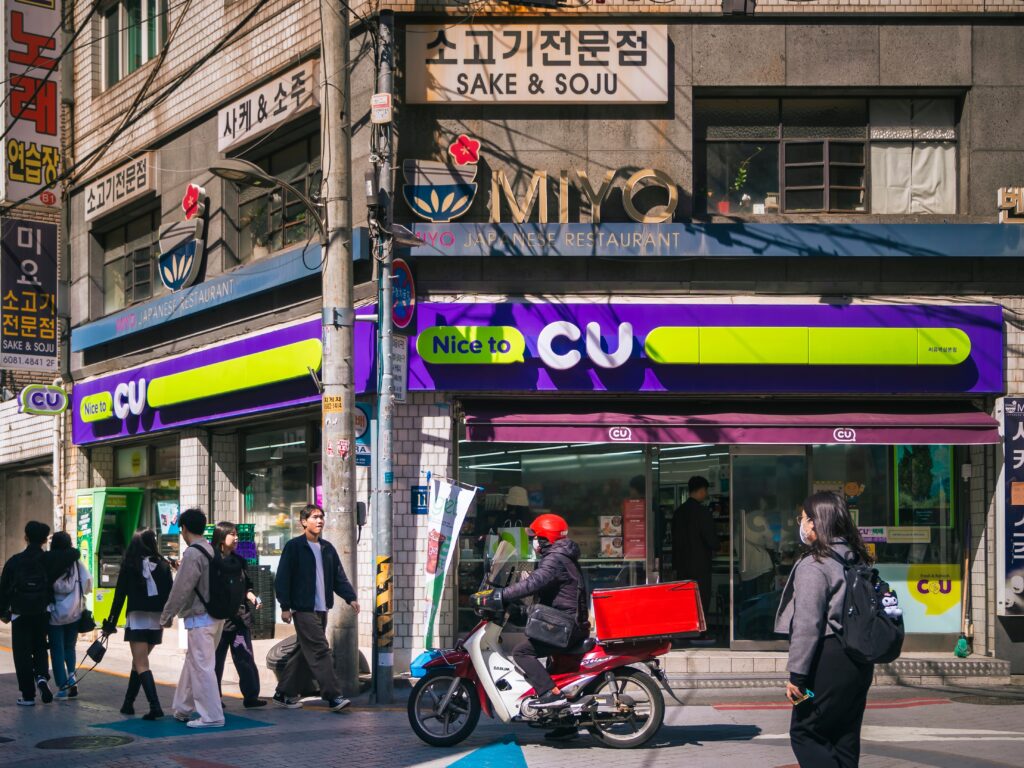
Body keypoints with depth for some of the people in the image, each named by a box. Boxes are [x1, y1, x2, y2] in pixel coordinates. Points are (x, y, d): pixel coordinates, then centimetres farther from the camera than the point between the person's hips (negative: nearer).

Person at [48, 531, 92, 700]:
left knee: (57, 650, 7)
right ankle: (71, 674, 0)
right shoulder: (77, 562, -5)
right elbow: (88, 582, -4)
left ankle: (62, 686, 4)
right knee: (70, 647, 19)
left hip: (56, 614, -3)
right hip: (74, 613, 3)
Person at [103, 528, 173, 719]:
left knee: (141, 665, -4)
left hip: (137, 619, -4)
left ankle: (155, 707, -18)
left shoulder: (129, 565, -1)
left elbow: (120, 594, -1)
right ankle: (128, 703, 27)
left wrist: (111, 623, 4)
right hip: (157, 621, 4)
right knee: (139, 661, 20)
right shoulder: (163, 565, 5)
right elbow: (171, 593, 4)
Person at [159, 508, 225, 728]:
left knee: (202, 667, -5)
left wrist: (166, 616, -6)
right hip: (216, 615, 9)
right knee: (192, 662, 18)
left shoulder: (192, 553, -16)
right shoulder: (211, 550, 11)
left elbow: (181, 589, -15)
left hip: (200, 617, -9)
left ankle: (211, 716, -3)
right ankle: (182, 709, 28)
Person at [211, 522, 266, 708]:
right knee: (216, 659, 5)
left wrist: (251, 596, 0)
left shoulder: (238, 561, 15)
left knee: (246, 658, 0)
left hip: (240, 616, 5)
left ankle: (251, 696, 0)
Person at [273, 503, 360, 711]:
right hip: (304, 609, -7)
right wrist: (285, 606, -12)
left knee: (306, 654, 11)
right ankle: (333, 696, -14)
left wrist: (350, 597, -1)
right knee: (320, 651, -13)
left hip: (322, 609, 7)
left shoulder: (327, 548, 15)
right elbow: (282, 578, -7)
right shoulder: (294, 547, -5)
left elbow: (339, 577, 14)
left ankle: (284, 693, 22)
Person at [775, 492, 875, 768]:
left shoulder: (813, 565, -14)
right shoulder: (856, 559, 12)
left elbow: (807, 625, -18)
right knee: (845, 738, 13)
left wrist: (797, 674, -15)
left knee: (805, 734, 1)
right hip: (860, 659, 9)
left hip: (829, 662, -8)